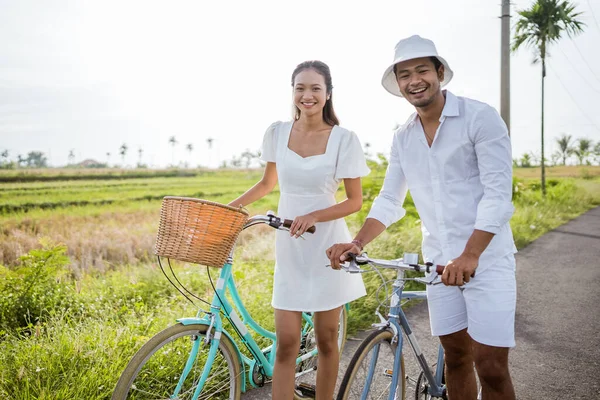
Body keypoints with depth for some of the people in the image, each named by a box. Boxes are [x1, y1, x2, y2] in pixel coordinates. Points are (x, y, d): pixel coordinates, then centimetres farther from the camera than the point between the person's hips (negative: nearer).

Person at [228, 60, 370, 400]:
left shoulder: (344, 139, -7)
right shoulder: (277, 133, 1)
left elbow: (355, 201, -5)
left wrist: (314, 216, -20)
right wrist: (230, 207, 3)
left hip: (327, 247, -2)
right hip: (289, 248, 2)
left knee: (326, 340, 9)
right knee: (286, 343, 0)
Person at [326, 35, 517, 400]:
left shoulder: (480, 117, -9)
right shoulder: (403, 138, 9)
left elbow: (498, 193, -15)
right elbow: (389, 201, 10)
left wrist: (470, 255, -25)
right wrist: (358, 243, -6)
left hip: (487, 259, -5)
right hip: (440, 263, 5)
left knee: (491, 368, -3)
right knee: (456, 357, 13)